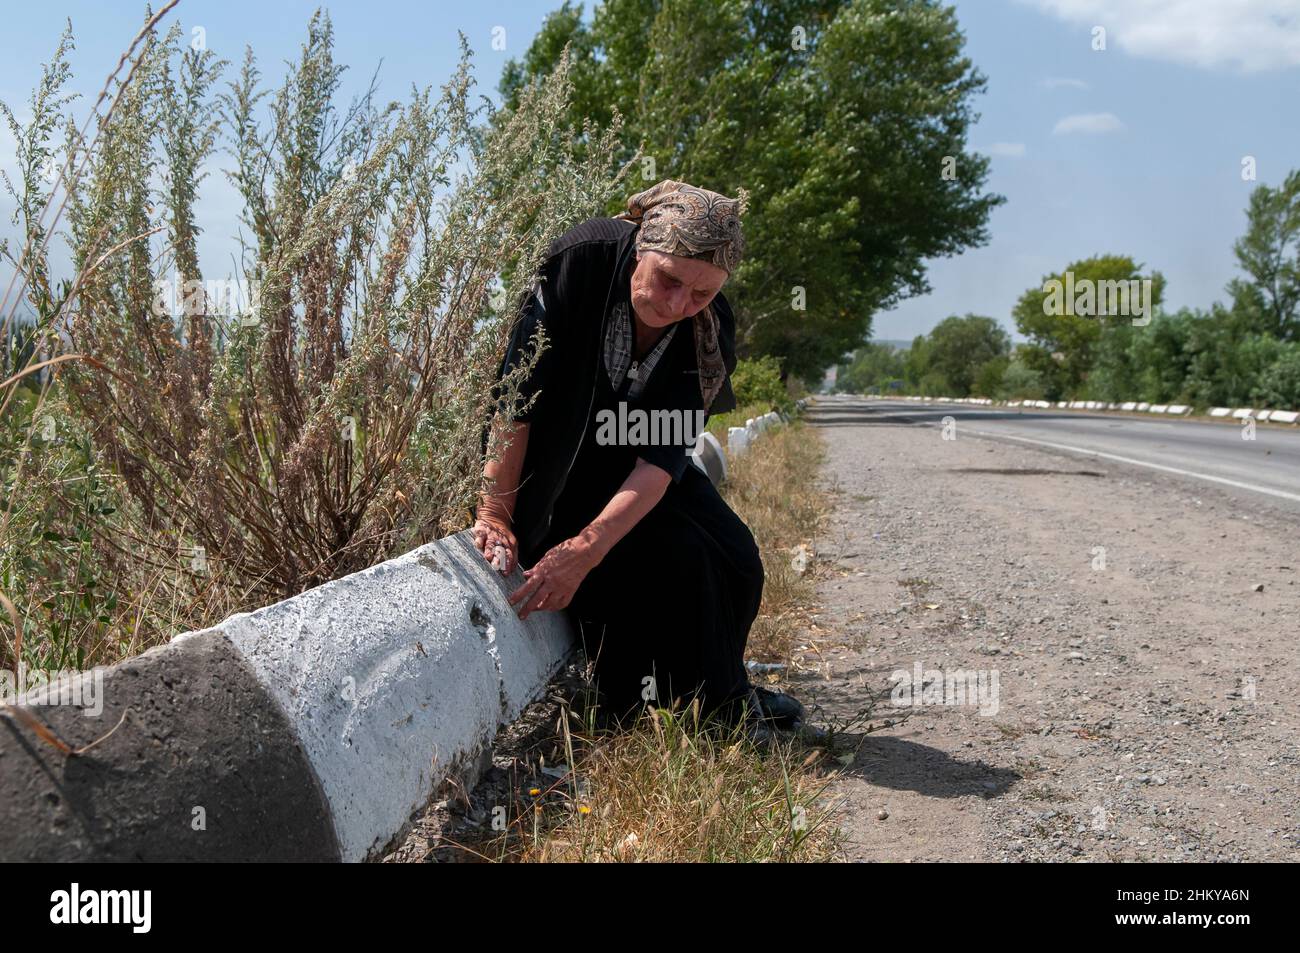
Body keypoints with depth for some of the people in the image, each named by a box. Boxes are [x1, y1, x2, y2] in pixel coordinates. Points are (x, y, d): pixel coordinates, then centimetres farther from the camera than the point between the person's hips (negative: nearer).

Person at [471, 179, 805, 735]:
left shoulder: (709, 332, -20)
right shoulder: (582, 262, -30)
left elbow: (664, 457, -27)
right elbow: (515, 396, -29)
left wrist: (587, 548, -39)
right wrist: (495, 515, -34)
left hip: (627, 468, 5)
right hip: (551, 464, -4)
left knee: (732, 557, -3)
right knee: (673, 555, -21)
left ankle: (720, 695, 23)